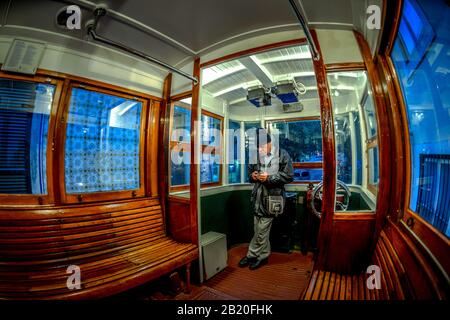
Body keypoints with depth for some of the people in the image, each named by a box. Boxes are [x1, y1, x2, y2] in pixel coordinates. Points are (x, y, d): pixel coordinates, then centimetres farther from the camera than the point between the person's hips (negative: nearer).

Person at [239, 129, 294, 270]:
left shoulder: (282, 155, -6)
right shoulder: (256, 155, 6)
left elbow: (289, 176, -7)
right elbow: (250, 172, 17)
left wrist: (269, 177, -17)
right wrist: (252, 176, -6)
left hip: (272, 198, -4)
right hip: (258, 197, 5)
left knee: (261, 230, 4)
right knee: (262, 230, 15)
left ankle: (252, 255, 25)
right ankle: (262, 256, 33)